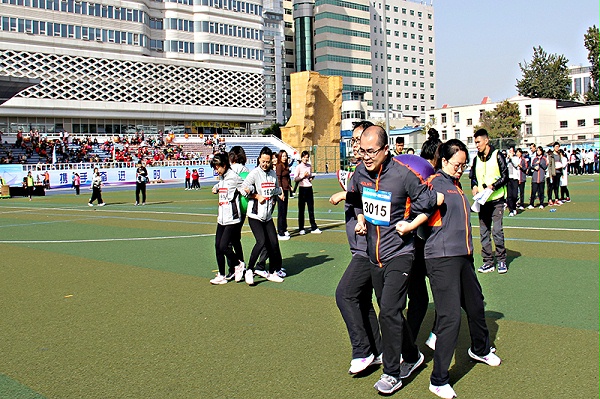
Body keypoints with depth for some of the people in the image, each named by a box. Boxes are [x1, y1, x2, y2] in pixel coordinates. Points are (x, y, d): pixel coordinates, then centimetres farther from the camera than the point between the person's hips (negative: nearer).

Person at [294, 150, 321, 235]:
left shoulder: (309, 166, 11)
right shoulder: (298, 167, -5)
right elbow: (295, 179, -7)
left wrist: (311, 178, 3)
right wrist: (303, 176, -18)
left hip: (309, 188, 5)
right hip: (302, 189, -5)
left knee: (311, 209, 7)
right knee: (301, 210, 2)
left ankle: (314, 228, 12)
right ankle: (301, 229, 9)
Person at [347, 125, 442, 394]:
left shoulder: (403, 174, -18)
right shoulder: (361, 171, -1)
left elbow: (429, 201, -8)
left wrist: (411, 225, -15)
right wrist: (360, 219, 7)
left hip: (398, 254, -6)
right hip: (374, 255, 6)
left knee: (389, 312, -11)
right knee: (389, 312, 15)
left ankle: (391, 373, 3)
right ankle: (412, 356, 35)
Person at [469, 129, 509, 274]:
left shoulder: (497, 155, -4)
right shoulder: (477, 159, 11)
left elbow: (505, 176, -6)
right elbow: (473, 176, 19)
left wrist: (492, 186, -19)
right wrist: (474, 186, -2)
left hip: (496, 200, -5)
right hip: (482, 201, 5)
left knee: (497, 231, -10)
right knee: (484, 232, 6)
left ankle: (501, 261, 3)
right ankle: (488, 262, 14)